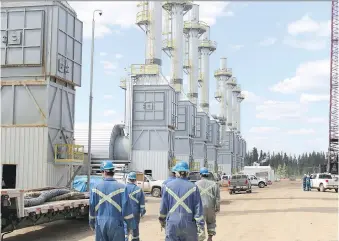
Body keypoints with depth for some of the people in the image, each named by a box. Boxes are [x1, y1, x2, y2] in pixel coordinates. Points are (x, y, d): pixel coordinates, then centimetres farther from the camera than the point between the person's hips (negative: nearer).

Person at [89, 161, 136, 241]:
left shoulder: (96, 187, 0)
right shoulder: (121, 187, -8)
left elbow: (91, 207, 5)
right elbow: (126, 207, -9)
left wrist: (92, 223, 18)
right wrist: (131, 224, -1)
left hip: (100, 223, 3)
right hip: (116, 223, -2)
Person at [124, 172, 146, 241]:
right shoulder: (138, 190, -6)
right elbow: (142, 203, -3)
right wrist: (142, 212, 6)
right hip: (135, 213, 0)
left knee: (125, 228, 3)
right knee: (135, 228, 14)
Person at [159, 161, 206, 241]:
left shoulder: (168, 186, -1)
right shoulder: (193, 187, -3)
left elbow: (163, 206, 5)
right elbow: (198, 209, -7)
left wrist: (162, 220, 22)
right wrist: (201, 228, -5)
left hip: (172, 223, 0)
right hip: (189, 225, 0)